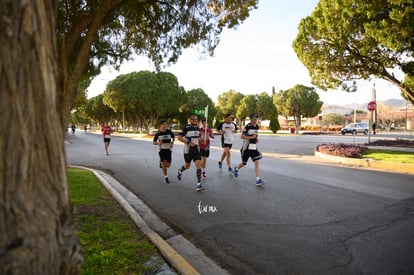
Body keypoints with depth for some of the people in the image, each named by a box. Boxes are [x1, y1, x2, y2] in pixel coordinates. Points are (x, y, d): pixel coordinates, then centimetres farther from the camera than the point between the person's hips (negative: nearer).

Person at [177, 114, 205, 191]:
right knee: (187, 166, 12)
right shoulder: (186, 128, -11)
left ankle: (199, 184, -9)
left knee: (198, 165, -11)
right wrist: (188, 142, -21)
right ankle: (180, 171, 49)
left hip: (196, 149, 4)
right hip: (188, 150, -4)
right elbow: (179, 137, -15)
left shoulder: (198, 128, 7)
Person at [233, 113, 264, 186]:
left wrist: (256, 139, 7)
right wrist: (251, 137, -24)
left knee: (256, 163, -9)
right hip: (246, 147, -5)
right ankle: (236, 168, 45)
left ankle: (258, 180, -11)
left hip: (254, 148, 5)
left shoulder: (257, 126, 8)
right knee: (244, 163, 11)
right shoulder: (247, 126, -14)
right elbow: (242, 136, -17)